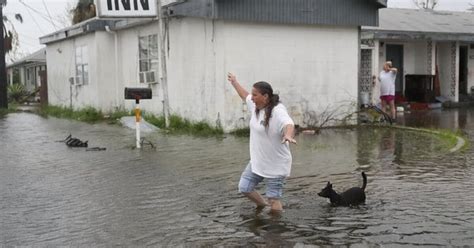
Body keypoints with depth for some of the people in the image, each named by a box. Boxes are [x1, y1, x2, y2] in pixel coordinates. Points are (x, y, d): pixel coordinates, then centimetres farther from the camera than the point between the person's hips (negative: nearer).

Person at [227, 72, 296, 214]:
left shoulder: (277, 111, -24)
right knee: (244, 188, 12)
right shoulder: (256, 106, 1)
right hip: (257, 162, 8)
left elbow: (289, 124, -43)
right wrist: (234, 82, 37)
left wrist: (288, 135, -66)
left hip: (275, 166, -8)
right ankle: (261, 204, 38)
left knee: (274, 203, -2)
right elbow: (245, 96, 23)